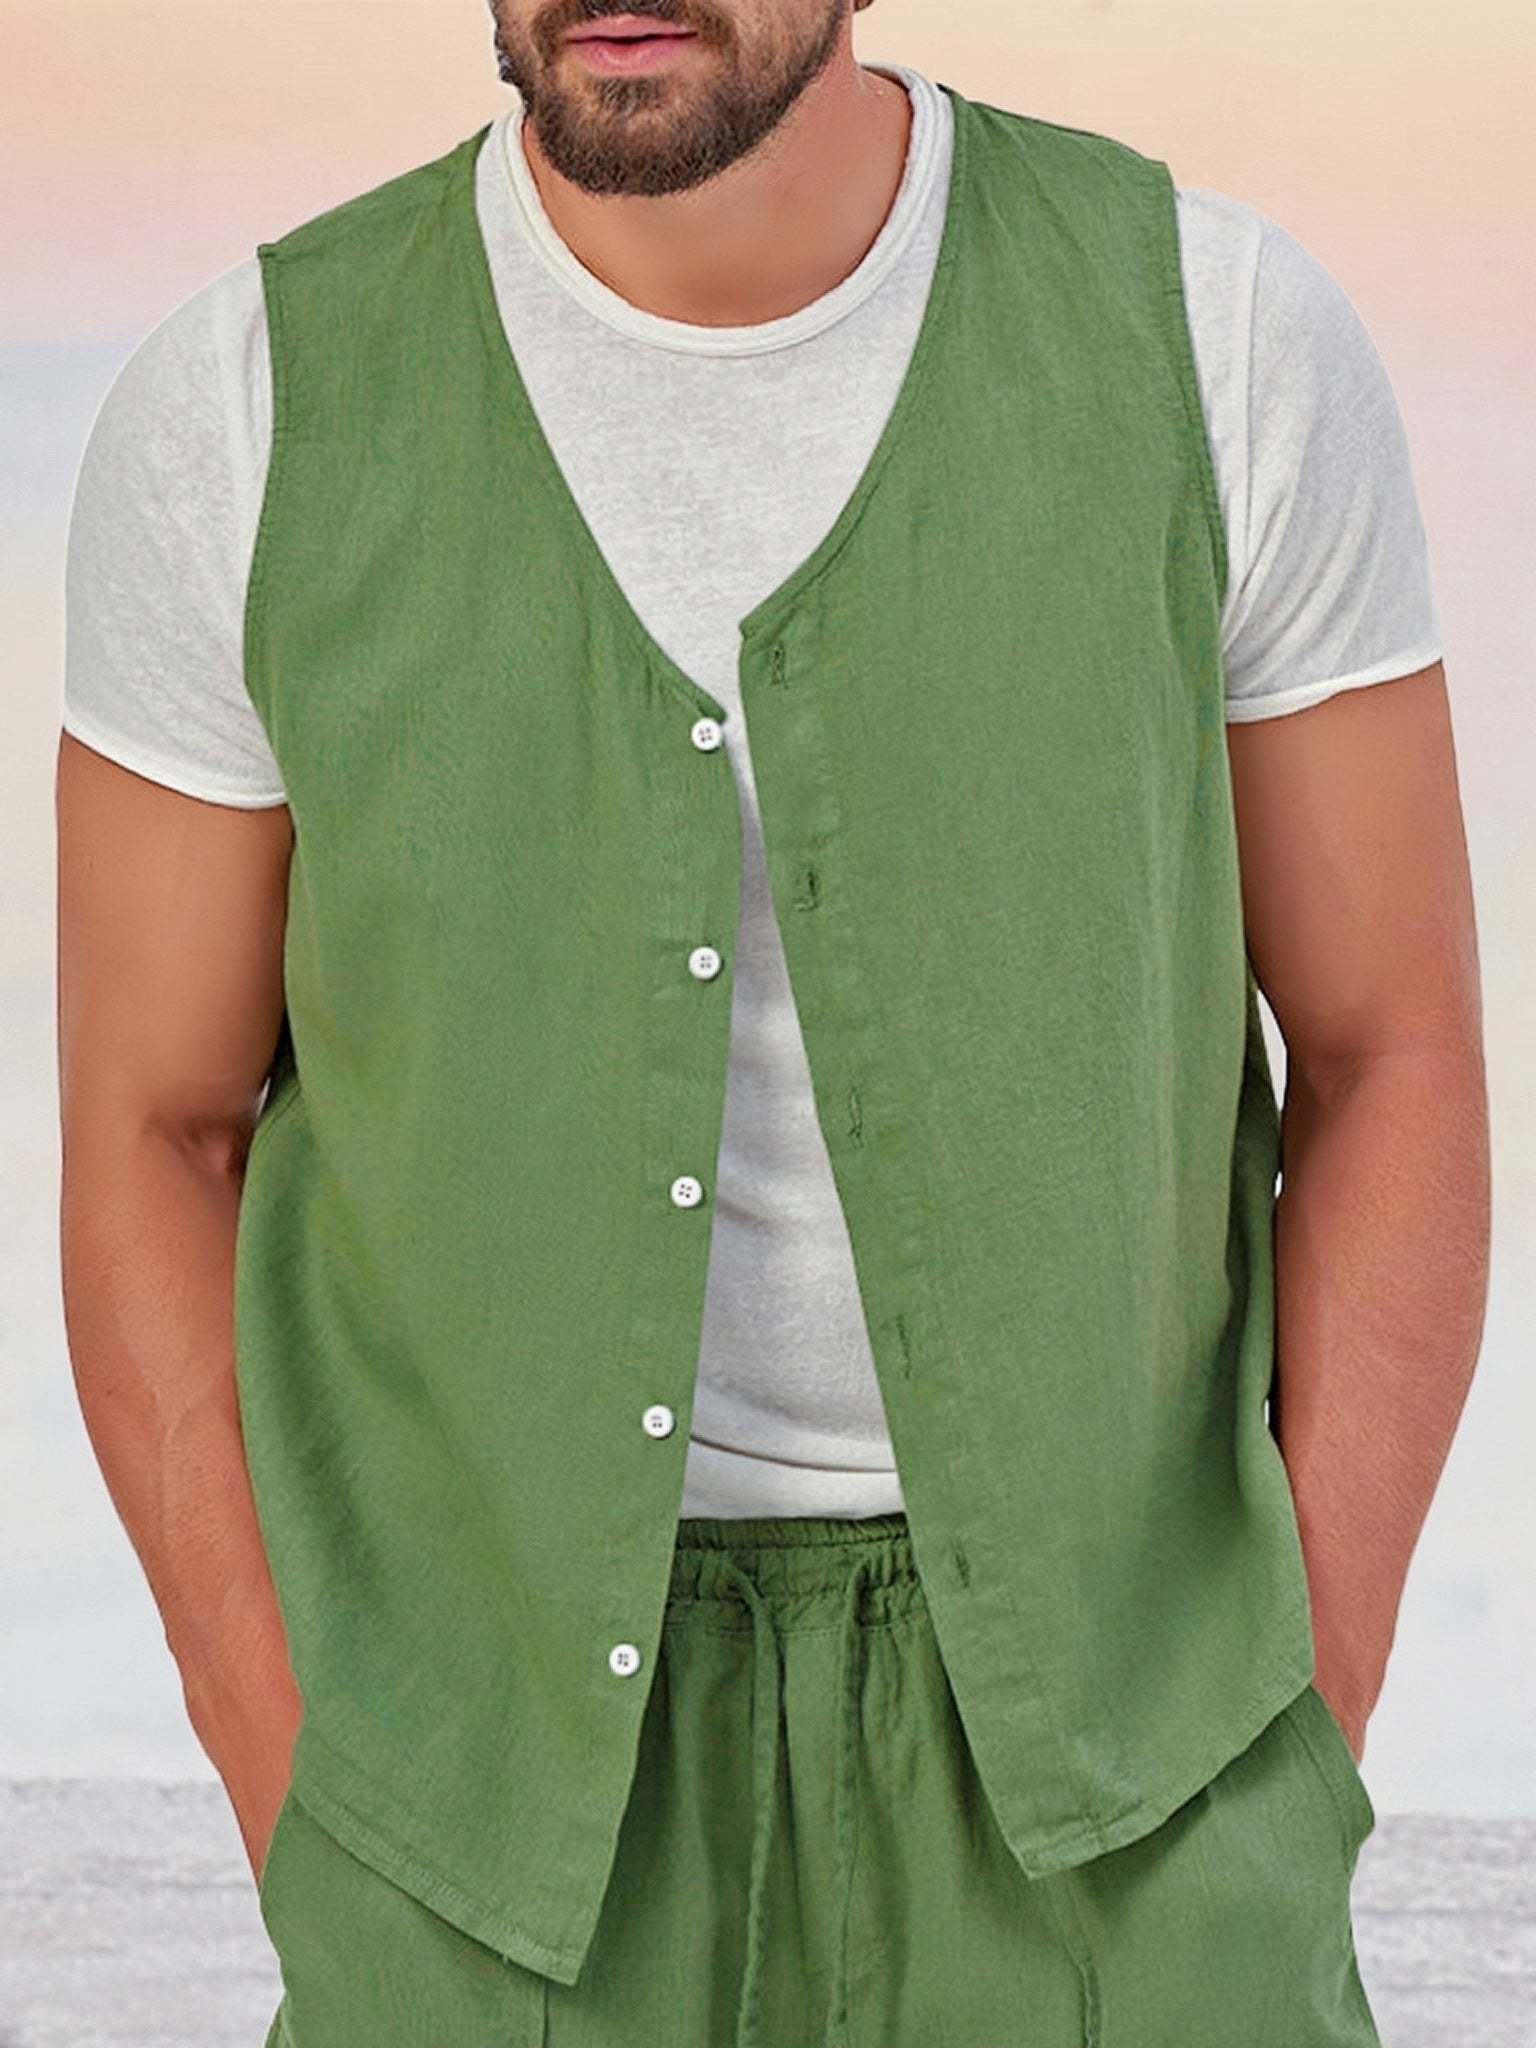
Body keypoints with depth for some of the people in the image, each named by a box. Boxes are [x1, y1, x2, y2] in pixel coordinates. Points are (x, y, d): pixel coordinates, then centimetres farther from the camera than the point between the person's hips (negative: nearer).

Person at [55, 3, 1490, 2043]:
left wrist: (1301, 1775, -9)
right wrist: (313, 1850, -5)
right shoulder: (244, 411, -11)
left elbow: (1394, 1057, -4)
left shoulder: (1221, 335, -12)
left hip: (1074, 1636, 0)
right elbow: (153, 1134, -2)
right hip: (509, 1700, 1)